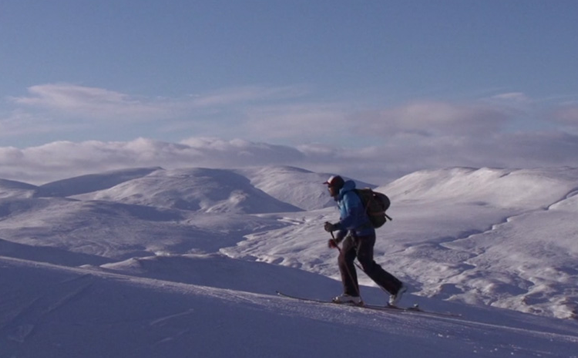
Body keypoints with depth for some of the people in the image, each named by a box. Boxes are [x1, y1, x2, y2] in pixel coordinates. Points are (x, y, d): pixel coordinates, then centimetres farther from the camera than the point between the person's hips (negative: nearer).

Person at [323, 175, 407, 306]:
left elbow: (351, 218, -29)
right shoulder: (342, 198, 15)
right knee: (344, 259, 2)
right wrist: (337, 238, 12)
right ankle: (351, 294, 5)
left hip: (364, 235, -10)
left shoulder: (349, 197, -17)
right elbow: (346, 221, 20)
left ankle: (396, 287, 6)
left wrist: (334, 227, -34)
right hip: (353, 235, 10)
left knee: (368, 266, -5)